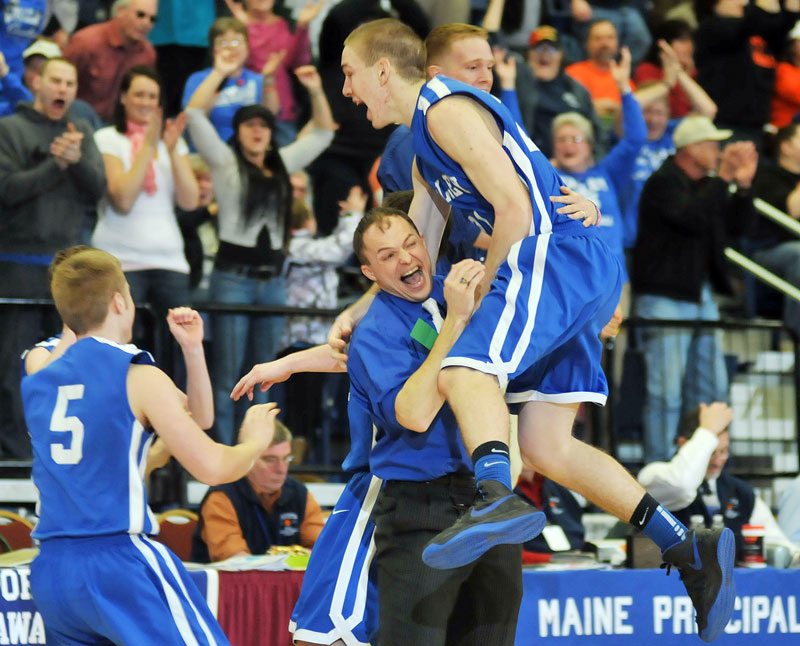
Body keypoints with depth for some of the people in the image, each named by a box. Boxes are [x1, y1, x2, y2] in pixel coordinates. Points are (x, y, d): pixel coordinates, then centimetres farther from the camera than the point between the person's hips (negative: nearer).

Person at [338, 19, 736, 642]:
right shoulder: (424, 148, 27)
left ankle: (499, 496, -57)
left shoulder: (448, 109, -5)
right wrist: (357, 314, 33)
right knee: (546, 447, 6)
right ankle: (691, 550, 3)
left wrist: (480, 293, -5)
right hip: (586, 283, 10)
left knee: (465, 373, -30)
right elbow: (411, 261, 36)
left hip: (556, 254, -10)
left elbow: (515, 209, -14)